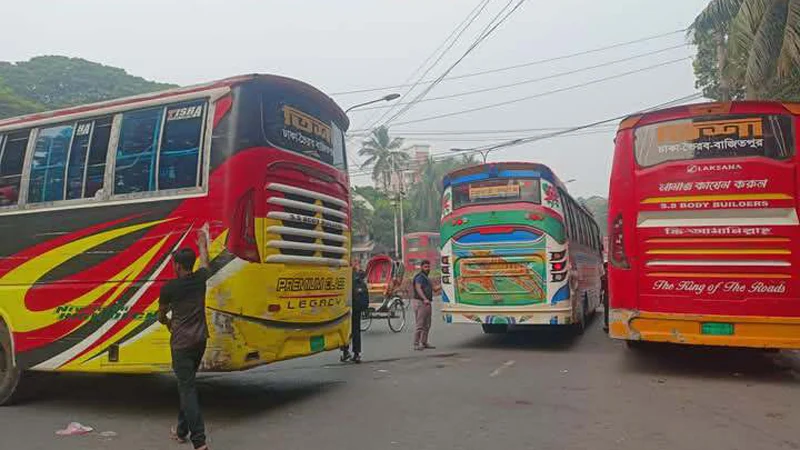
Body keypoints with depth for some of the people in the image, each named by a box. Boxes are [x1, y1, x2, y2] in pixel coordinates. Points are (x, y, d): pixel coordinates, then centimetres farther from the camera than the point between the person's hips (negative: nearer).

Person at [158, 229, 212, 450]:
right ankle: (182, 430, 30)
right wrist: (203, 244, 44)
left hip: (181, 343, -6)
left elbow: (161, 316, 9)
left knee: (187, 389, -6)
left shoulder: (169, 288, -10)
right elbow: (205, 264, 28)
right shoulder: (200, 279, 2)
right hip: (200, 340, 6)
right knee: (186, 384, 20)